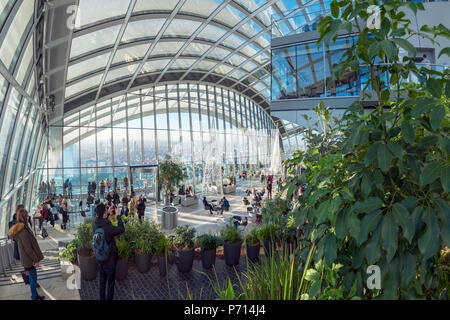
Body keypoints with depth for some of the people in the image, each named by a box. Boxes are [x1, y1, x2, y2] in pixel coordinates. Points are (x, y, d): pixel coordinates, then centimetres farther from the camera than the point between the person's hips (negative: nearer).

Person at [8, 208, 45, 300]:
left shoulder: (18, 229, 4)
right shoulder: (23, 231, -27)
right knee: (33, 278, 5)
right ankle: (34, 297, 18)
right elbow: (28, 248, -24)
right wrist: (35, 260, -16)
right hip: (29, 259, -9)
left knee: (32, 277, 21)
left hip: (26, 258, 9)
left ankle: (35, 295, 34)